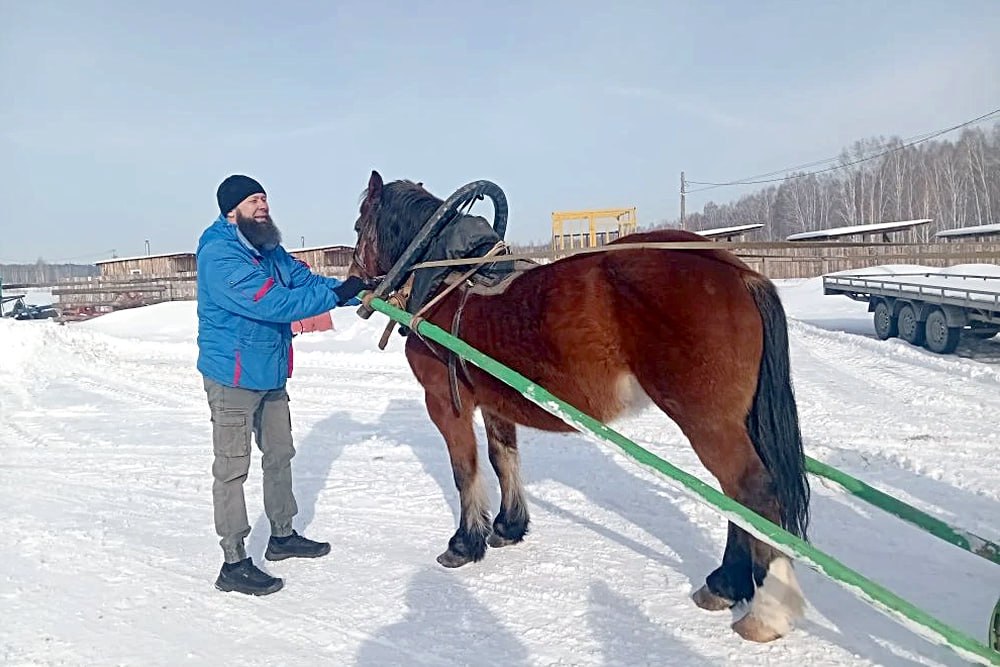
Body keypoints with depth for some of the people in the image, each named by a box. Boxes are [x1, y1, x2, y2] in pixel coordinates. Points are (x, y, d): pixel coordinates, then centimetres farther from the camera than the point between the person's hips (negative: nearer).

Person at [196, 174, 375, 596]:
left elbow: (306, 280, 7)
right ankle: (234, 564, 9)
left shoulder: (268, 249, 8)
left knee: (279, 455, 19)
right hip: (233, 377, -9)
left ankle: (283, 536, 36)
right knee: (232, 468, -1)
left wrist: (355, 291, -7)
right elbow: (271, 304, -30)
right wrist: (336, 296, -27)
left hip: (270, 374, 9)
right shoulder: (219, 256, -21)